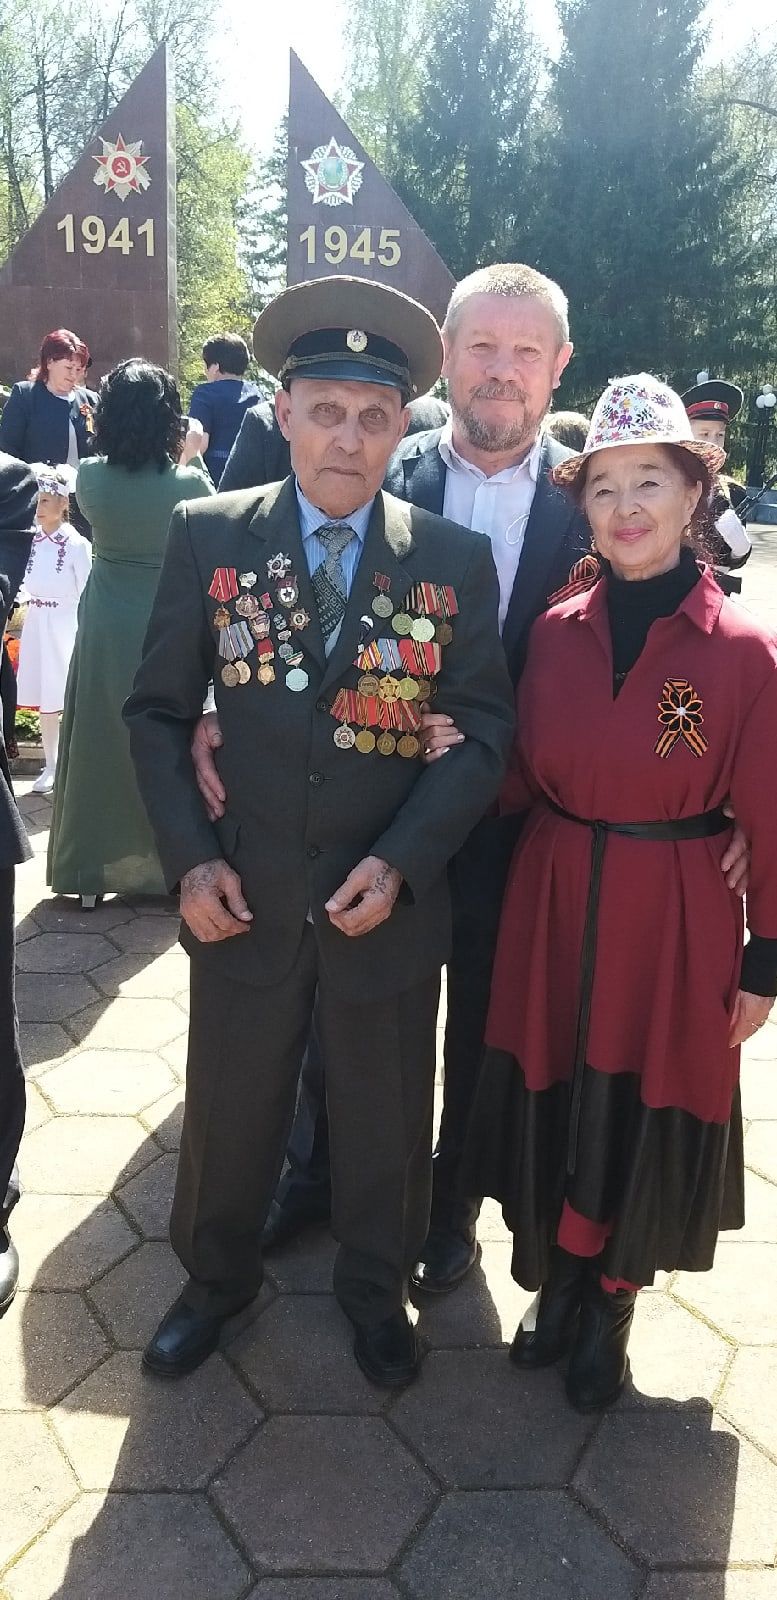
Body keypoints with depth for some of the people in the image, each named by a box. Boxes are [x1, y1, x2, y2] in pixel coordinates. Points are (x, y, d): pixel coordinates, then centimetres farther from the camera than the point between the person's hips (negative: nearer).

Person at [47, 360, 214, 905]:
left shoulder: (91, 476, -9)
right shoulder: (189, 481, -15)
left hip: (107, 633, 2)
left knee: (101, 745, 12)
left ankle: (91, 866, 21)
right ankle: (169, 857, 23)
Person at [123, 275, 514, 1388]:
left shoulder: (454, 562, -5)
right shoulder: (209, 536, -4)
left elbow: (485, 732, -4)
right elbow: (159, 710, 0)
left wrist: (400, 861, -15)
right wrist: (192, 858, -10)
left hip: (390, 904, 0)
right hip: (243, 896, 1)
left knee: (385, 1120, 18)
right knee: (228, 1111, 19)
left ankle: (375, 1288, 47)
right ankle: (217, 1277, 48)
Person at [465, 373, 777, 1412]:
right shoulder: (556, 633, 0)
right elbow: (525, 781, 6)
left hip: (676, 924, -3)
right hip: (556, 906, 3)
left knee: (651, 1111, 11)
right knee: (551, 1098, 13)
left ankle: (610, 1305, 37)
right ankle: (557, 1280, 40)